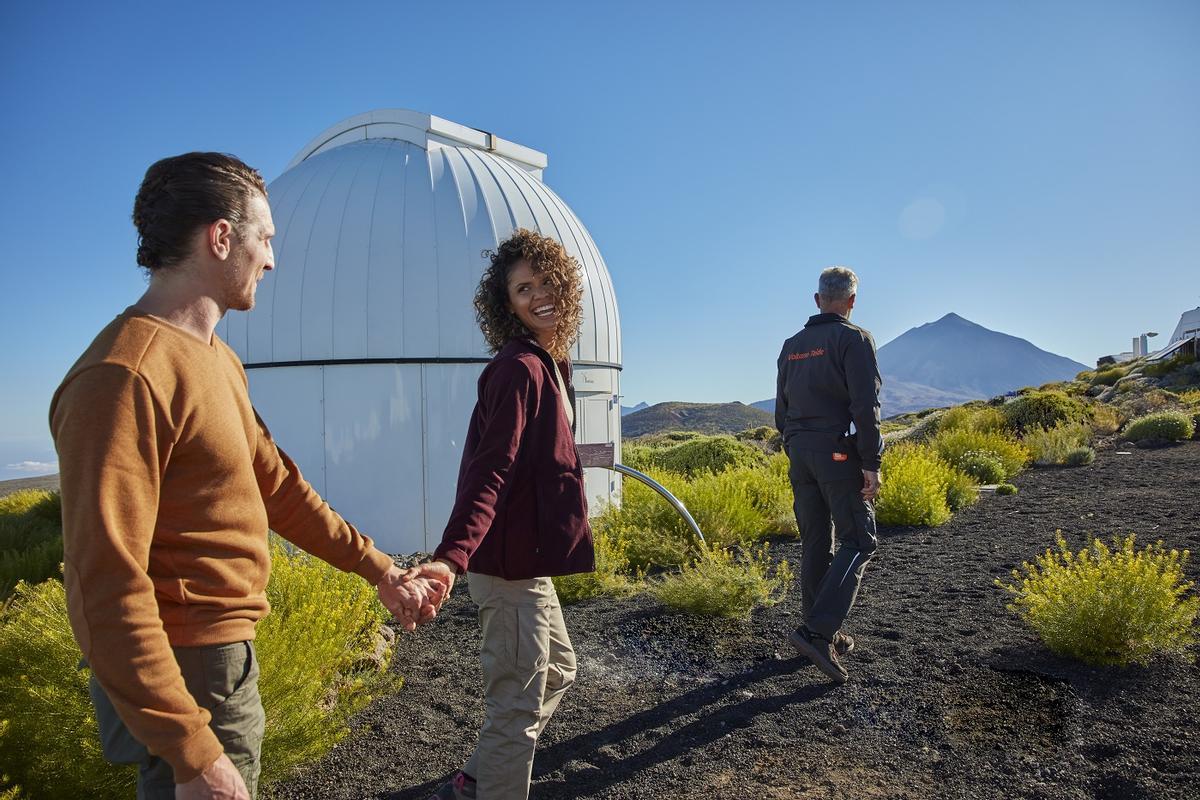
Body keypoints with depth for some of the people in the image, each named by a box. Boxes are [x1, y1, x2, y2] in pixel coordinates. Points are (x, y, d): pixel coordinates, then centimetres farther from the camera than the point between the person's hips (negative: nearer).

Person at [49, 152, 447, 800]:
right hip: (184, 677, -9)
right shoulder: (124, 378, -23)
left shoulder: (216, 359, 7)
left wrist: (377, 569, 11)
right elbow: (106, 587, -25)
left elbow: (273, 484, 10)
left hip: (227, 655, 9)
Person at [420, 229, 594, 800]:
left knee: (557, 670, 25)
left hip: (525, 556, 11)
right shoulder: (520, 367, -18)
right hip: (510, 561, -10)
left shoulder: (547, 363, 11)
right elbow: (489, 471, -29)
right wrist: (450, 557, -40)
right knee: (518, 703, 3)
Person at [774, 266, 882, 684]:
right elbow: (865, 406, -15)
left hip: (799, 454, 7)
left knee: (815, 544, 11)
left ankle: (826, 636, 19)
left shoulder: (791, 346, 14)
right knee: (858, 542, 0)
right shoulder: (854, 339, -6)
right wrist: (871, 463, -13)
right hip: (839, 454, -6)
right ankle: (817, 630, -12)